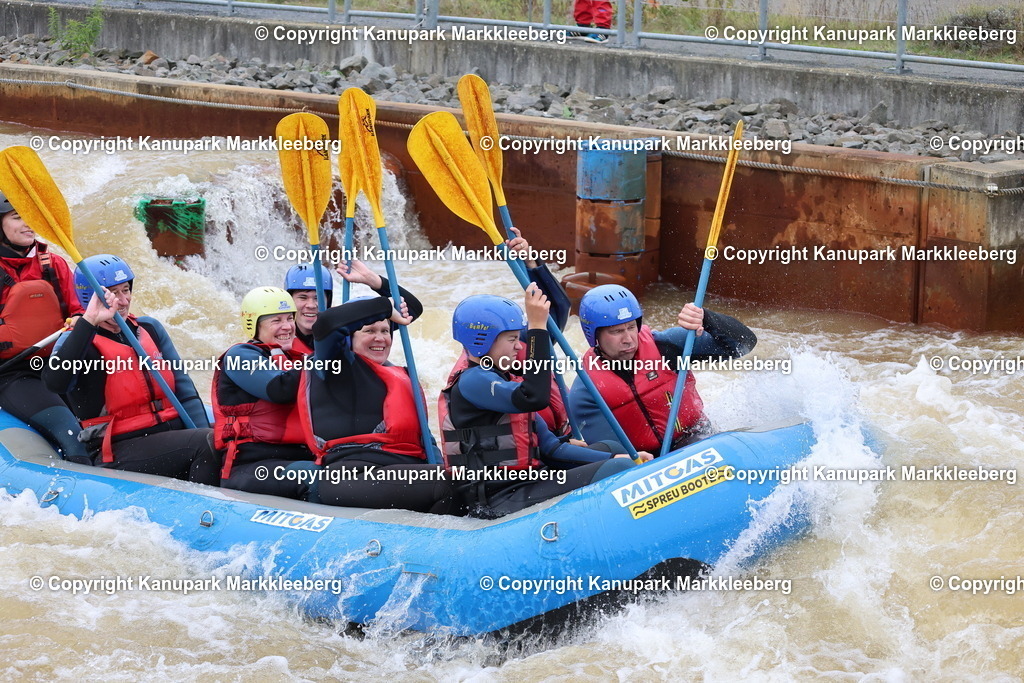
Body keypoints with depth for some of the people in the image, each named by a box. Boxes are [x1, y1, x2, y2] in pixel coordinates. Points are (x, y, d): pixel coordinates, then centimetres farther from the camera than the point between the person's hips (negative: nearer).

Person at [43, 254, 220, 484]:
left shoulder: (150, 329, 16)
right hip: (116, 454, -6)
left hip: (172, 436, 6)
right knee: (209, 443, -27)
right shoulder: (77, 342, -2)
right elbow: (54, 382, -26)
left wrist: (206, 437, -3)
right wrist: (89, 321, -28)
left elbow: (185, 393, 13)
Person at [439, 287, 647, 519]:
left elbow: (550, 447, 17)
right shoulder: (472, 382, -10)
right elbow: (535, 398, -27)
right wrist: (537, 327, -24)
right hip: (501, 502, -10)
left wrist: (613, 457, 6)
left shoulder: (505, 381, 21)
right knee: (619, 470, -19)